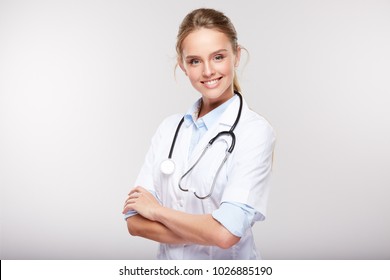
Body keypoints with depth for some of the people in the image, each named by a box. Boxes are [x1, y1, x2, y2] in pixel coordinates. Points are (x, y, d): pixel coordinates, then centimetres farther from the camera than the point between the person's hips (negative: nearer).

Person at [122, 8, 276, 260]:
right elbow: (135, 221, -7)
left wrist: (157, 210, -12)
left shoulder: (256, 131, -16)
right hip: (169, 262, 4)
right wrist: (207, 235, -19)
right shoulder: (170, 128, -1)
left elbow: (226, 233, -25)